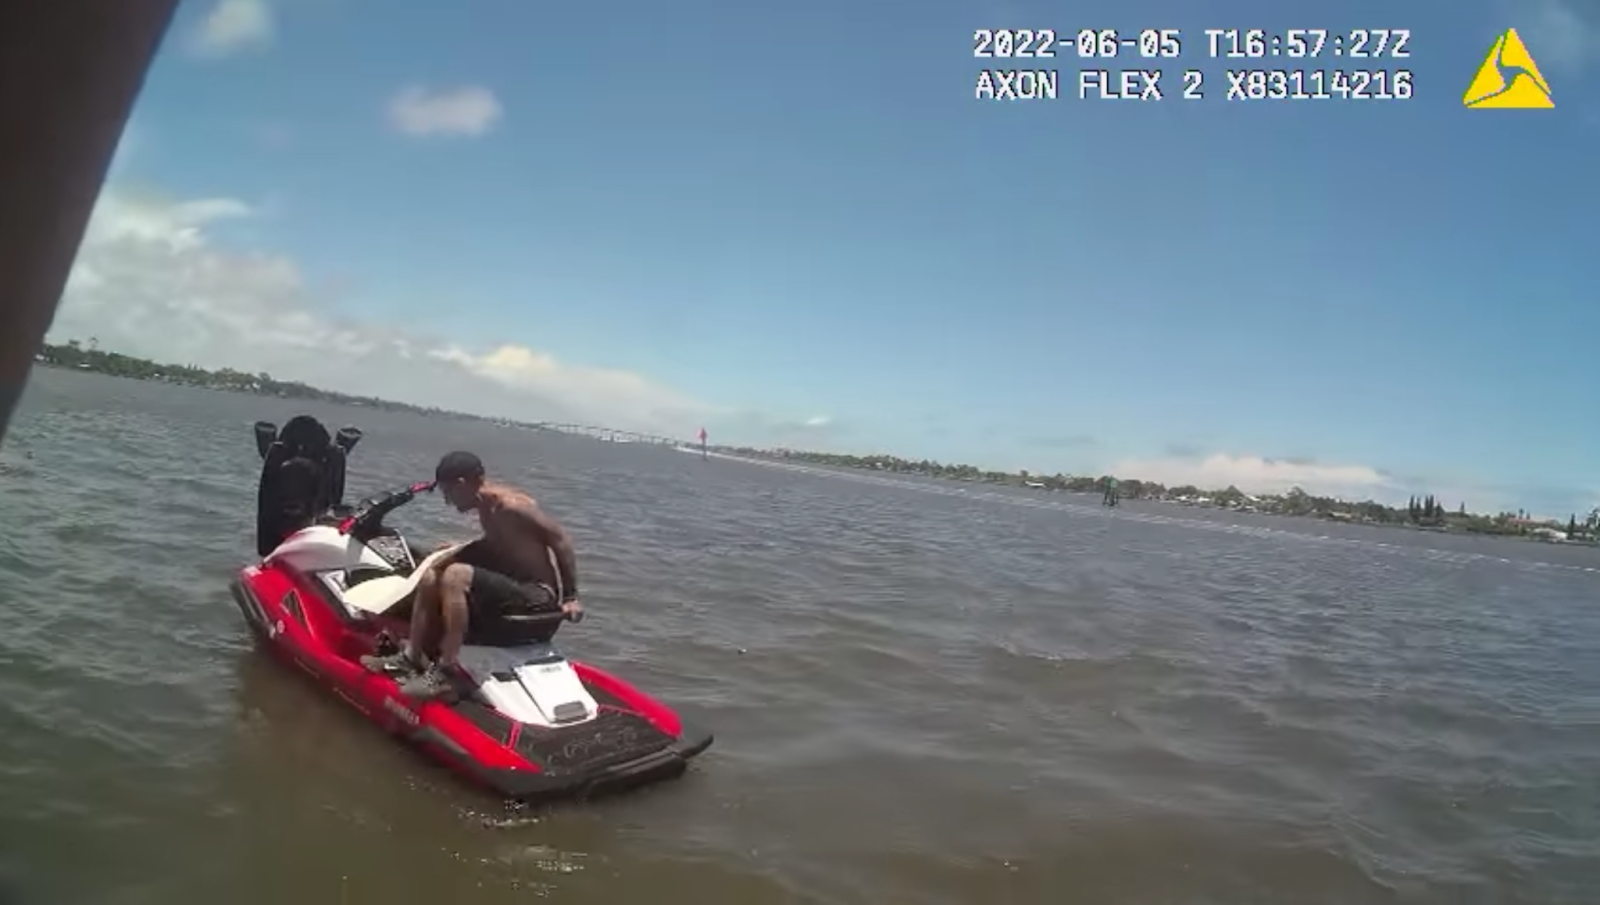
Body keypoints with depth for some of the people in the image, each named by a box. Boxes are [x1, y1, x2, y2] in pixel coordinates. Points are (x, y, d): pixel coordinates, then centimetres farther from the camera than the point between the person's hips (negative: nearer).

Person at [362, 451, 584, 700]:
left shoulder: (510, 505, -20)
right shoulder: (485, 506, 7)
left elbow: (560, 539, -20)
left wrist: (570, 597, -19)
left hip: (538, 596, -10)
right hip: (512, 586, 10)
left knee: (456, 575, -28)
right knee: (432, 576, 9)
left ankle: (443, 674, -25)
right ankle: (411, 657, 14)